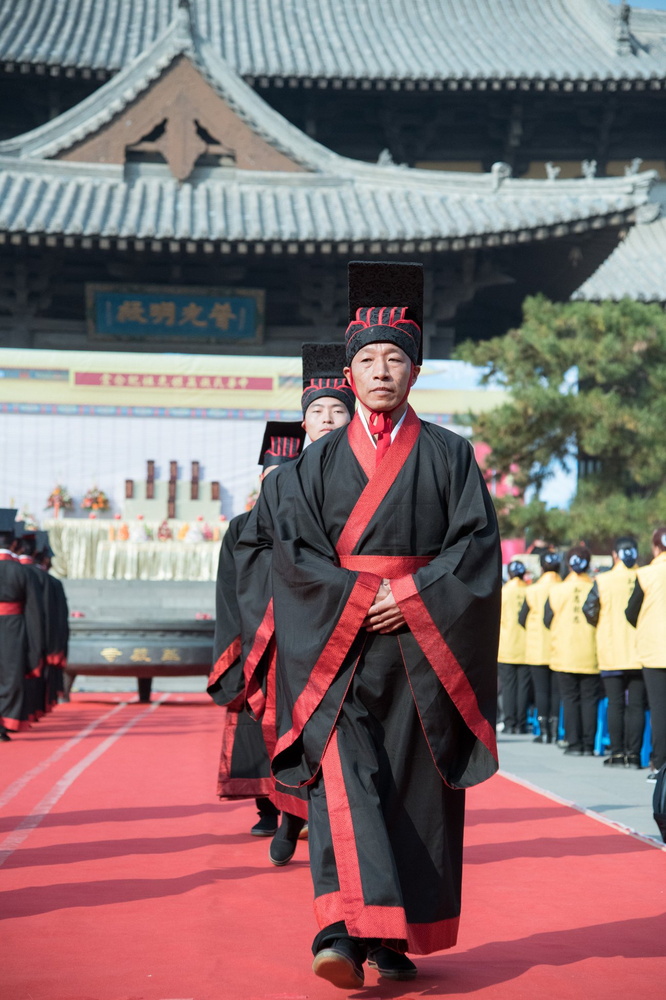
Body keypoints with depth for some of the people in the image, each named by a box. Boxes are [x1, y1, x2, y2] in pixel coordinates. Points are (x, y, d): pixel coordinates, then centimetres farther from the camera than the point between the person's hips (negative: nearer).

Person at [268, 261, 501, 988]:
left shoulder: (450, 457, 7)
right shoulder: (318, 461, 9)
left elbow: (477, 545, -1)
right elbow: (293, 548, 1)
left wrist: (409, 597, -13)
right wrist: (360, 597, -11)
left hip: (425, 648, 0)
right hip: (336, 647, 0)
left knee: (414, 790, 1)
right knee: (342, 778, -16)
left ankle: (394, 939, 10)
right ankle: (344, 928, -25)